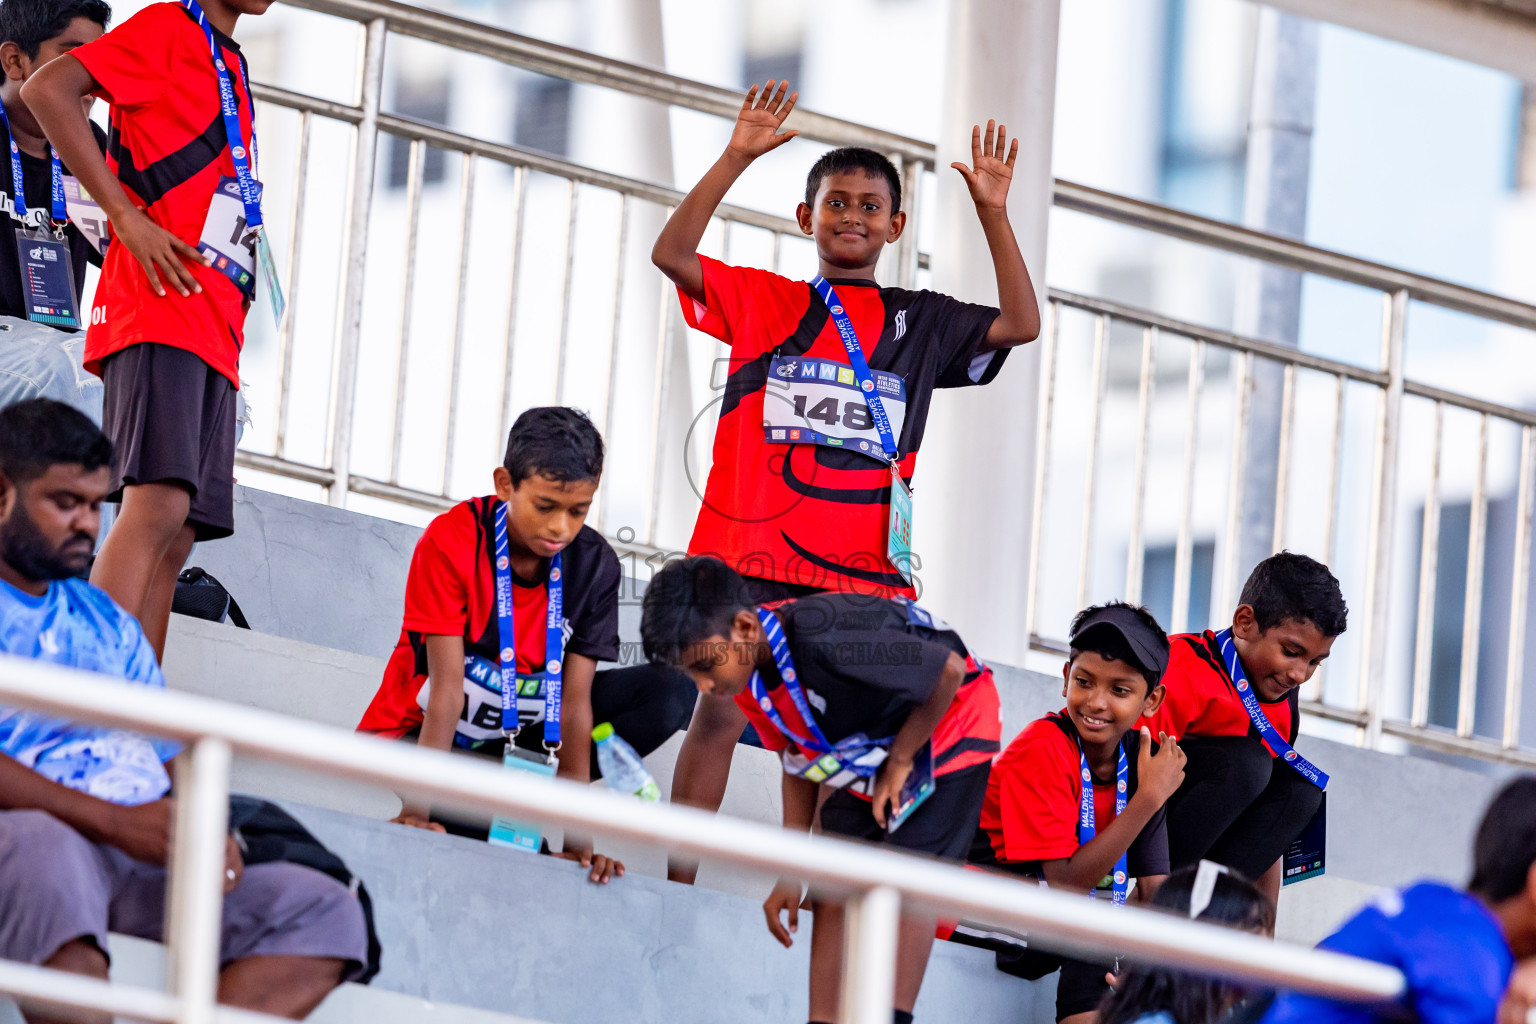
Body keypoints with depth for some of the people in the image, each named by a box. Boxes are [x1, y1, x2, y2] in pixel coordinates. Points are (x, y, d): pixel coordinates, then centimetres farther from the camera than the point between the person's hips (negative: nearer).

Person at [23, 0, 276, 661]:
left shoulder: (229, 69, 26)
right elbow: (48, 88, -13)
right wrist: (126, 213, -15)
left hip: (213, 330, 9)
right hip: (159, 311, -9)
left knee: (173, 540, 0)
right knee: (159, 503, -23)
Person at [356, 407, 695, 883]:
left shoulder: (594, 563, -10)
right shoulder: (451, 542, -22)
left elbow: (575, 700, -15)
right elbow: (448, 688, -26)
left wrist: (578, 835, -25)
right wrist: (418, 813, -36)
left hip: (520, 735, 6)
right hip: (420, 731, -5)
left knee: (672, 691, -16)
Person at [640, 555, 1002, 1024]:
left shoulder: (823, 645, -39)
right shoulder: (749, 677, -12)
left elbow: (949, 670, -31)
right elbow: (799, 764, 2)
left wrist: (900, 761, -20)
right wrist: (792, 871, -2)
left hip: (947, 728, -8)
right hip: (865, 753, 8)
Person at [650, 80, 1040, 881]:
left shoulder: (920, 323, 17)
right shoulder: (762, 300, 11)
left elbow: (1022, 325, 7)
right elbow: (671, 253, -1)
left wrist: (993, 214, 1)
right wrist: (735, 159, -8)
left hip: (862, 572, 2)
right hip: (748, 552, -2)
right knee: (719, 711, -7)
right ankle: (678, 882, -4)